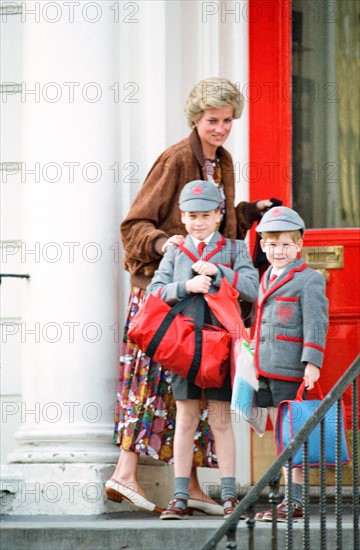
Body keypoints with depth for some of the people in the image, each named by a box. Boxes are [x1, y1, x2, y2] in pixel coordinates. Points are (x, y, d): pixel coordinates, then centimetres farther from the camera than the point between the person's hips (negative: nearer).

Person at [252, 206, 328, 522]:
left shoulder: (308, 280, -7)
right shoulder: (267, 280, 17)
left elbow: (316, 323, -14)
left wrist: (312, 362, -22)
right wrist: (255, 364, 24)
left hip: (291, 370, -8)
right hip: (268, 370, 8)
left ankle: (295, 501, -4)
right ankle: (291, 498, 16)